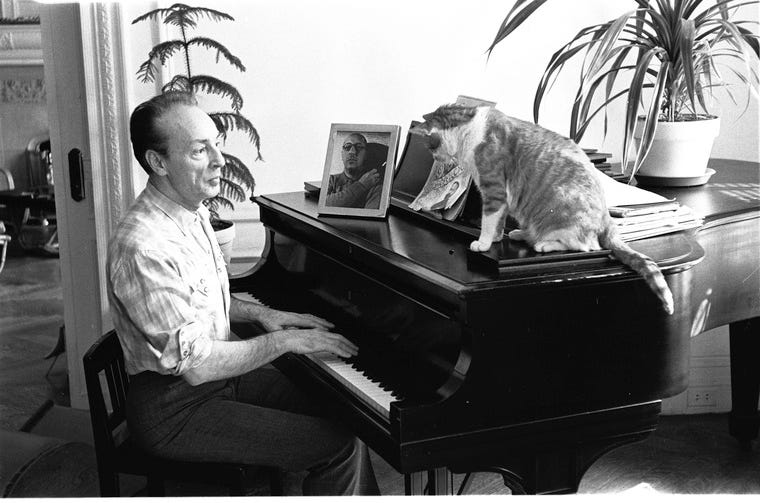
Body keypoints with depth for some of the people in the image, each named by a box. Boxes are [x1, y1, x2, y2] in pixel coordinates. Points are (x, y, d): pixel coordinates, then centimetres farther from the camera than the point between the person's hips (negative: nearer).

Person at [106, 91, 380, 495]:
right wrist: (283, 341, -19)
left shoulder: (192, 213, 4)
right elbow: (196, 365, -27)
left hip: (218, 375, 10)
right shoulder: (143, 247, -28)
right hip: (174, 409, -9)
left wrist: (258, 314, 4)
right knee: (340, 445, -15)